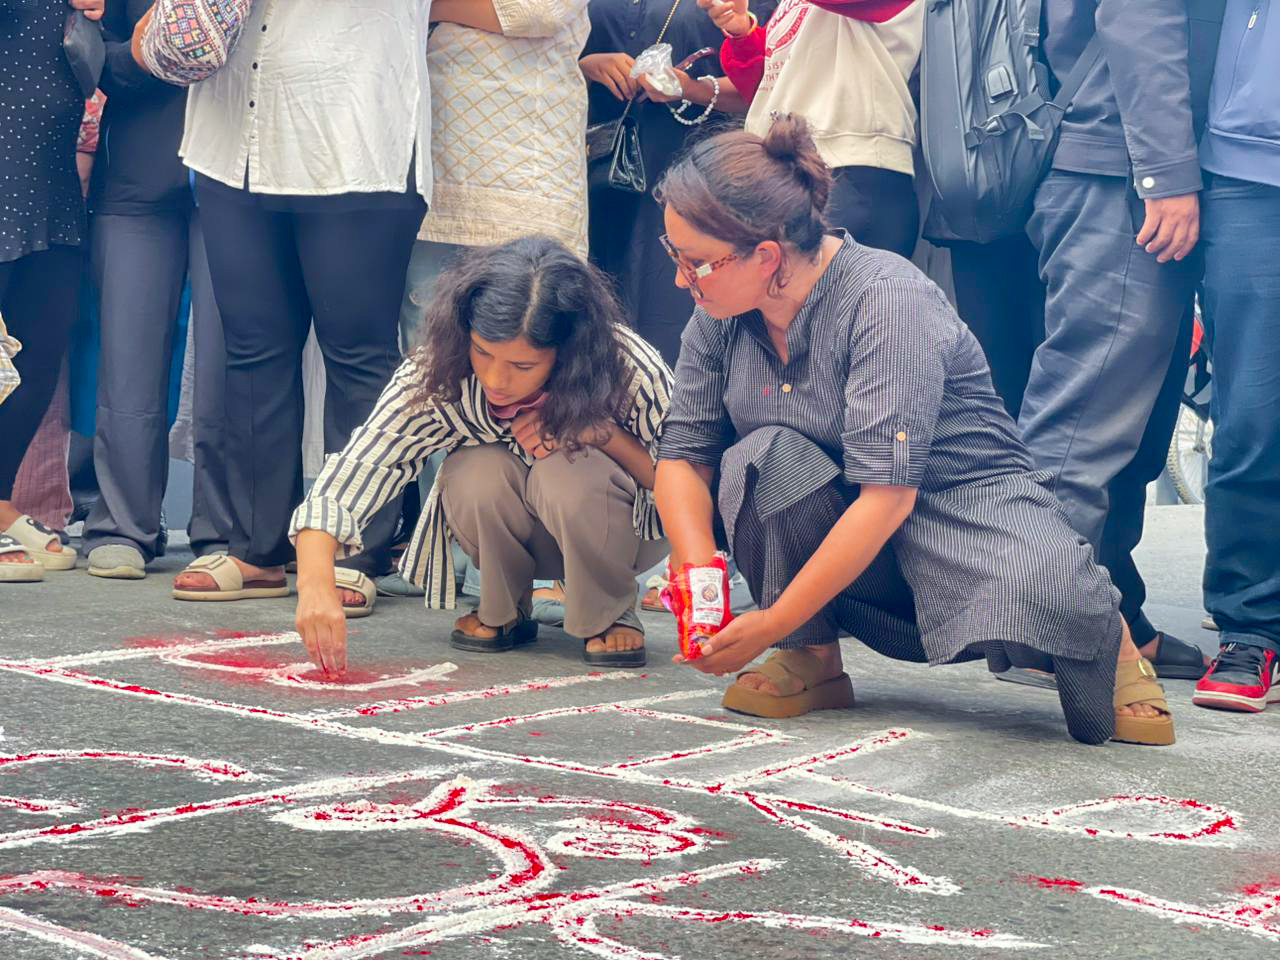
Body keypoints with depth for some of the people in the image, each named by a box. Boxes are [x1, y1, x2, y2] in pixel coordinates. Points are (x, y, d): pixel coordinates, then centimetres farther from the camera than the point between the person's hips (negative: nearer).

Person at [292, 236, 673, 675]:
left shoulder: (632, 369, -30)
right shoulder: (438, 374, -28)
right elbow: (352, 473, -33)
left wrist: (602, 430, -33)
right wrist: (316, 585, -50)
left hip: (621, 530, -2)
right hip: (507, 534, 2)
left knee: (568, 473, -35)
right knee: (477, 474, -32)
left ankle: (611, 616, -6)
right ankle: (503, 613, -1)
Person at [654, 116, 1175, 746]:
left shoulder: (887, 299, -25)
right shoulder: (721, 316, -5)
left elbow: (887, 495, -29)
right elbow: (682, 455, -1)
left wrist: (772, 624, -28)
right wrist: (698, 570, -22)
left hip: (962, 501, -5)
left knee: (1040, 600, -37)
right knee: (760, 457, -27)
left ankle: (1106, 641, 2)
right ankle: (812, 662, -7)